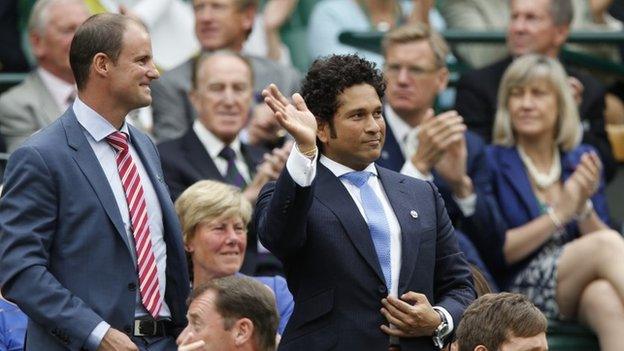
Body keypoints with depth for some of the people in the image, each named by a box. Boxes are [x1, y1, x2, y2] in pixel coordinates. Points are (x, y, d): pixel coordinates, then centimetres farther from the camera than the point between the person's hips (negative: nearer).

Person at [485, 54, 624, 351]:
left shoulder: (582, 160, 15)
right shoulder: (491, 162, 3)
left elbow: (597, 233, 11)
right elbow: (495, 252, -3)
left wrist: (584, 206, -9)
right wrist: (558, 215, -11)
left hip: (580, 292, 3)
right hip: (518, 291, -3)